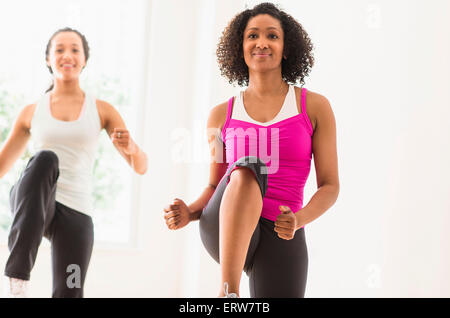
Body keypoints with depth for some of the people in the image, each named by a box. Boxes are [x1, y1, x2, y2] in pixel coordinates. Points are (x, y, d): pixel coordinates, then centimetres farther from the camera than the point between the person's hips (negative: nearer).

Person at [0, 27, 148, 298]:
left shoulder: (102, 111, 10)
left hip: (76, 213, 1)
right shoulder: (31, 113, 13)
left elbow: (141, 166, 6)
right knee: (46, 160, -33)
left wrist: (130, 147, -18)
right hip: (31, 206, 0)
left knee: (69, 293, -17)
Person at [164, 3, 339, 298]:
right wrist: (189, 213, -3)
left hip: (281, 236, 0)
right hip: (224, 230, 1)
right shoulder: (222, 115, 12)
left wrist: (299, 219, -14)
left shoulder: (314, 107, 7)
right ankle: (228, 294, -40)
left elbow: (330, 186, 6)